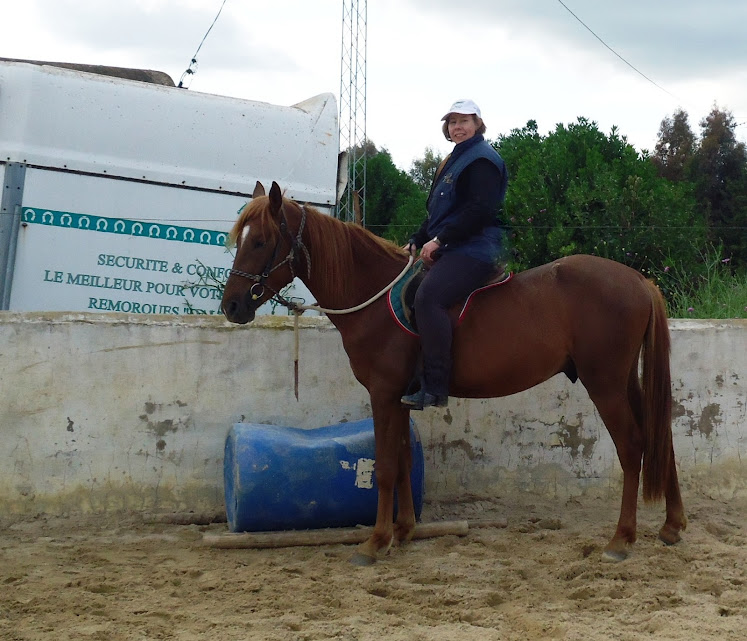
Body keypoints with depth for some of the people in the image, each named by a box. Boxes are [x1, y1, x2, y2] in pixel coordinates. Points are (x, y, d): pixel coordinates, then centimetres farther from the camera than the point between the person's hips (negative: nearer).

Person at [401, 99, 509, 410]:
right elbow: (438, 213, 26)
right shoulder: (454, 161, 25)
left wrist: (438, 239, -19)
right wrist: (416, 241, 12)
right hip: (450, 249, 11)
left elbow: (479, 210, -19)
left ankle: (435, 387, -32)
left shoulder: (482, 159, -6)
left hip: (474, 249, -11)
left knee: (428, 296, -31)